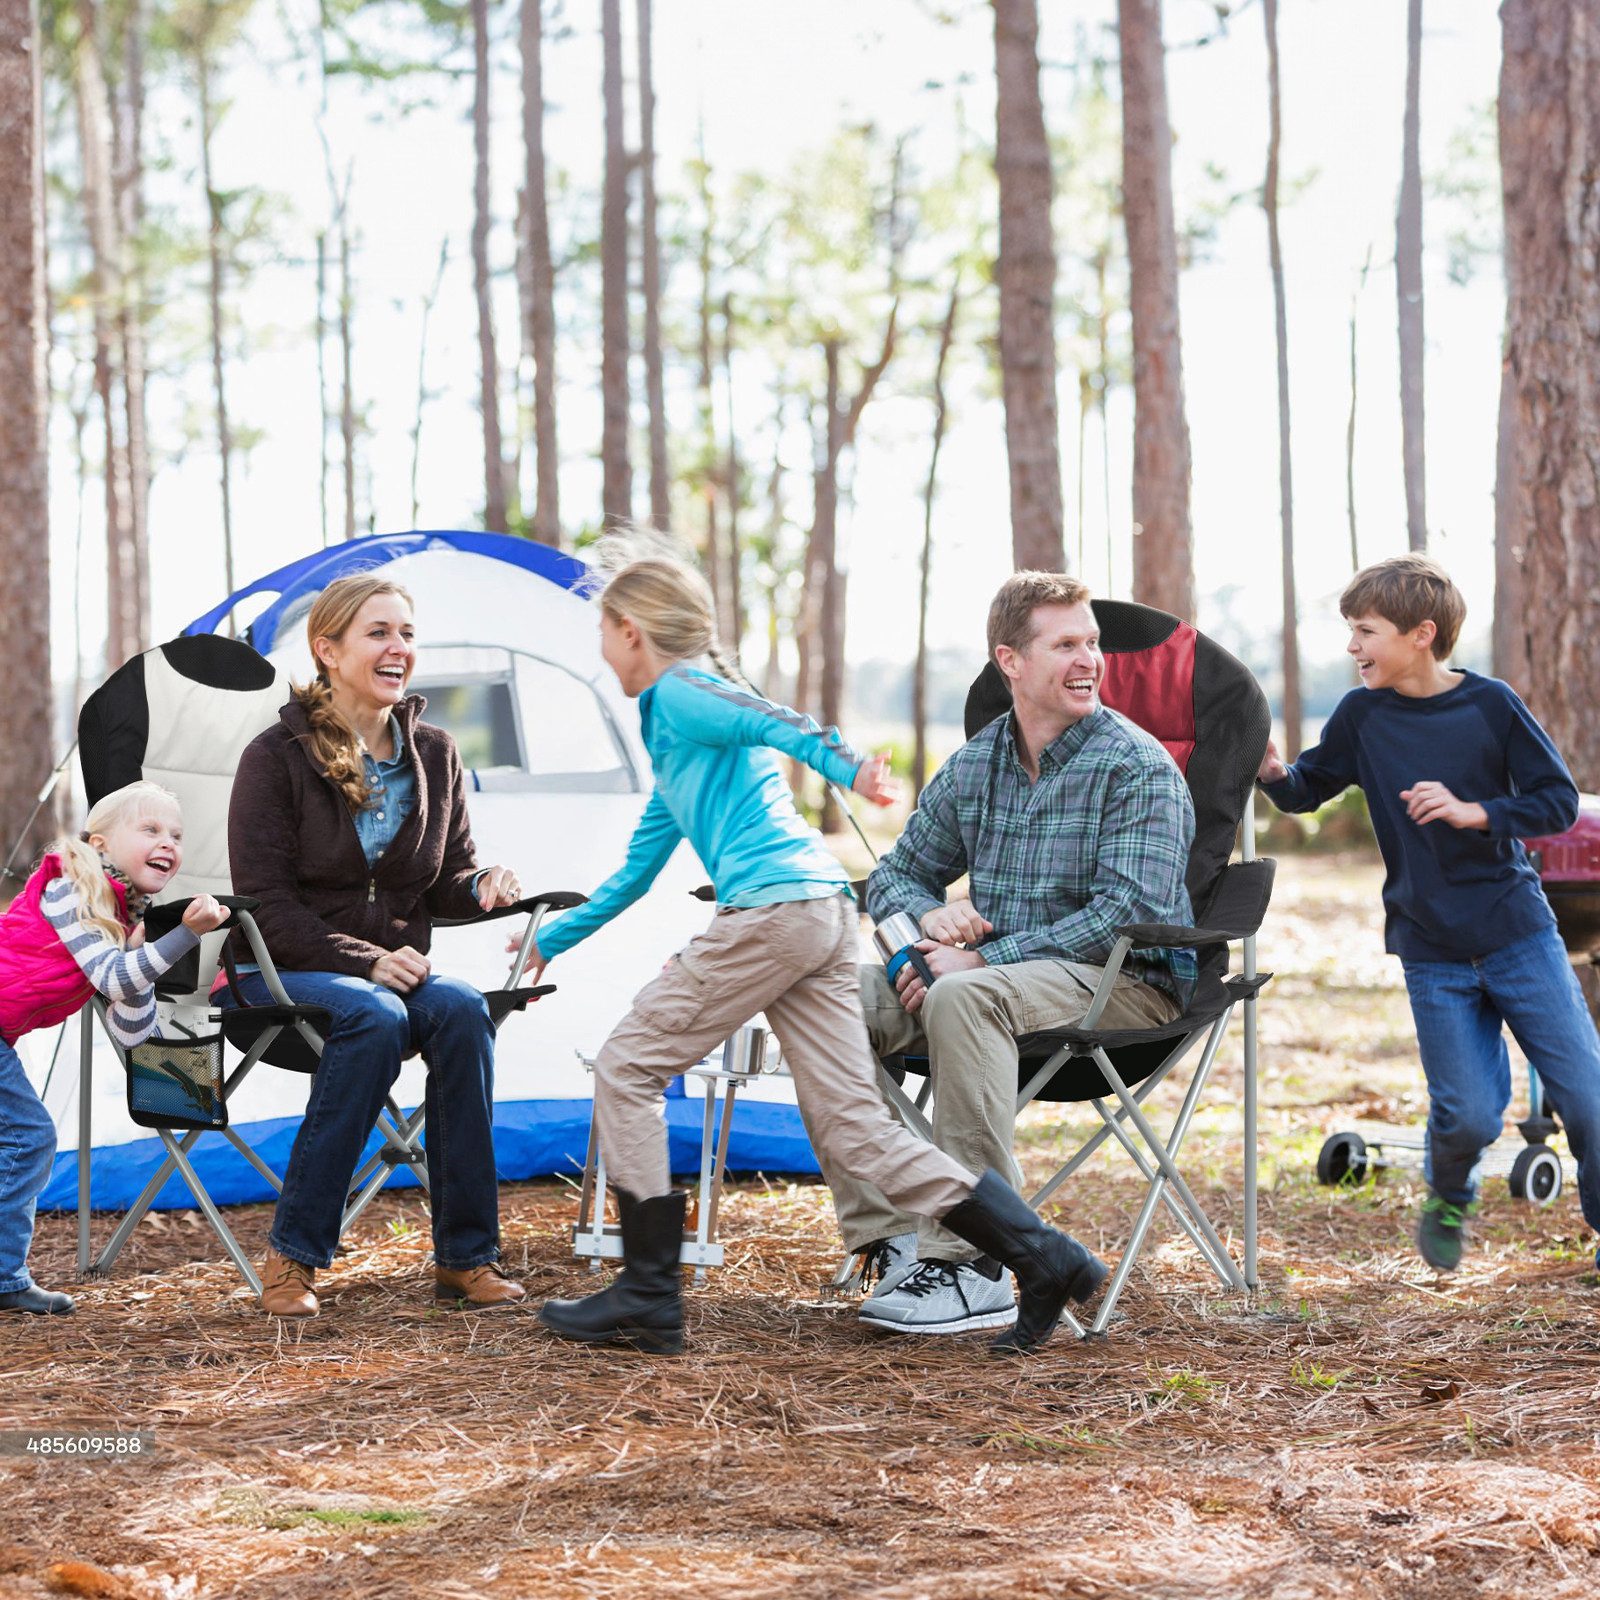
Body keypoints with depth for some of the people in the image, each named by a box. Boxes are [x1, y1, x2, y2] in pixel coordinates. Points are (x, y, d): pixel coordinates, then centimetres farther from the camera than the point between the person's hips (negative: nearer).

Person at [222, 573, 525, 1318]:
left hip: (397, 965, 4)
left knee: (462, 1009, -29)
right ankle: (292, 1253, -26)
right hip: (281, 974, -4)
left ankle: (465, 1256, -24)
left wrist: (482, 888, -12)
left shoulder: (433, 754, 7)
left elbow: (446, 883, 13)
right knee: (374, 1016, -36)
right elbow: (266, 905, -11)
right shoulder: (276, 756, -8)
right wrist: (364, 961, -21)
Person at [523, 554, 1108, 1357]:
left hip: (773, 909, -9)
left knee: (627, 1068, 2)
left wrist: (849, 768, -37)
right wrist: (551, 940, 45)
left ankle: (648, 1296, 3)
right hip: (826, 914, 9)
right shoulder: (676, 739, 31)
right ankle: (1041, 1253, -3)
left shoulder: (680, 695, 2)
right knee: (852, 1126, 4)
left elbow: (777, 723, -19)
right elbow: (636, 871, 39)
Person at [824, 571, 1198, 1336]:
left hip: (1127, 983, -6)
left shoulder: (1136, 768, -9)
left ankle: (971, 1265, -34)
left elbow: (1131, 913, -19)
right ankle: (892, 1243, -17)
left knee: (965, 998, -37)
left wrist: (984, 958, -22)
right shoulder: (974, 765, 10)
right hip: (995, 971, 7)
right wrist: (930, 915, -7)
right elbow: (895, 874, 20)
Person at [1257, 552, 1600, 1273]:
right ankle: (1447, 1200, 25)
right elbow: (1309, 789, 12)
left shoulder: (1489, 704, -7)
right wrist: (1274, 772, -10)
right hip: (1432, 953, 1)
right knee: (1467, 1114, -7)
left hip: (1518, 933, -1)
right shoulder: (1362, 715, 0)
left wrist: (1473, 812, -19)